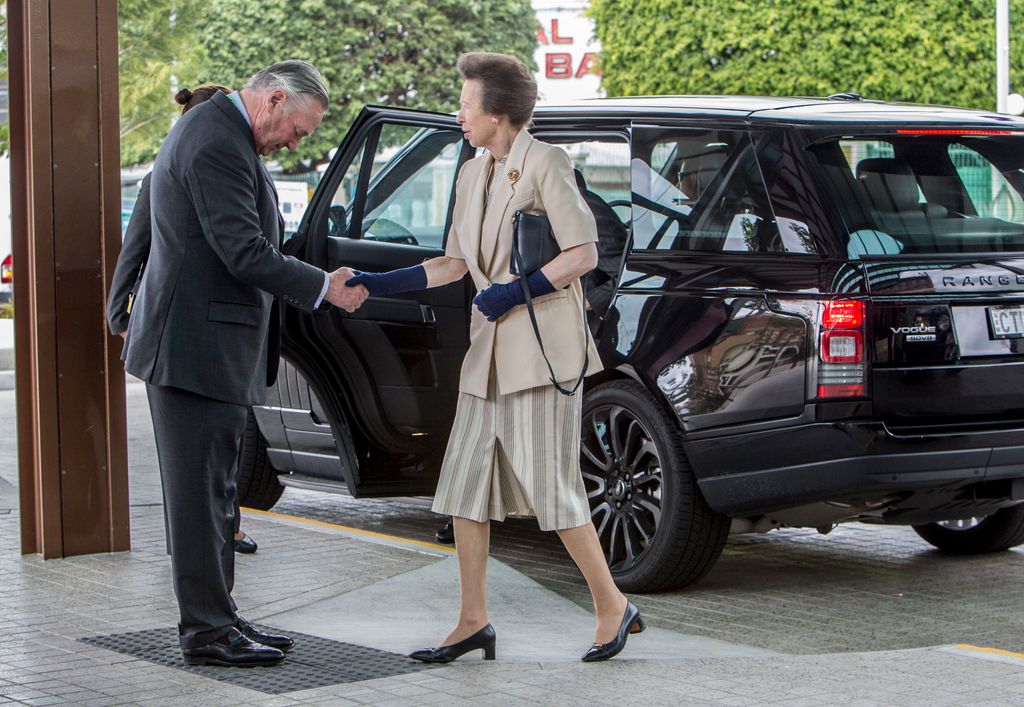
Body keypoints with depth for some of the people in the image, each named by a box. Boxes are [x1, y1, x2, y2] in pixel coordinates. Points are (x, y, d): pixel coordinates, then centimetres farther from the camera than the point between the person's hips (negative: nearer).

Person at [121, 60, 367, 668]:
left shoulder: (216, 130, 16)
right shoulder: (218, 144, -19)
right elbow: (245, 254, -23)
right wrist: (324, 287, -14)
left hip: (198, 343, 11)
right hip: (198, 348, -11)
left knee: (212, 491, 15)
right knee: (202, 492, -5)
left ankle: (216, 618, 22)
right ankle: (207, 632, 0)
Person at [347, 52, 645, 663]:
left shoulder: (545, 164, -9)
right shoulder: (474, 175, 15)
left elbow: (584, 254, -12)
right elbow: (456, 263, 18)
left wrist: (517, 291, -16)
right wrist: (378, 284, 12)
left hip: (542, 348, -8)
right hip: (490, 354, 8)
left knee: (550, 487, -6)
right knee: (466, 483, 6)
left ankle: (614, 607, 8)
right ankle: (474, 621, 14)